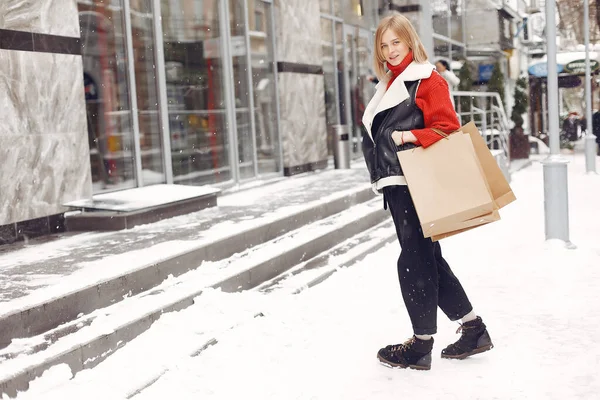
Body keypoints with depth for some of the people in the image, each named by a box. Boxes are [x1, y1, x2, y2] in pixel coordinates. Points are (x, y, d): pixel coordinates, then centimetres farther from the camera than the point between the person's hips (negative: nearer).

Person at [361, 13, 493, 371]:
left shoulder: (428, 80, -6)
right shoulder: (390, 85, 20)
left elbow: (447, 129, -13)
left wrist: (411, 136, -28)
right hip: (396, 184, 9)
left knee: (414, 262, -4)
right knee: (429, 260, 13)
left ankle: (422, 345, 7)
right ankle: (474, 331, 22)